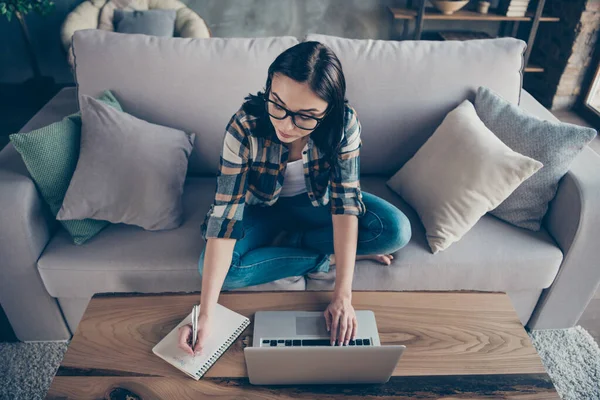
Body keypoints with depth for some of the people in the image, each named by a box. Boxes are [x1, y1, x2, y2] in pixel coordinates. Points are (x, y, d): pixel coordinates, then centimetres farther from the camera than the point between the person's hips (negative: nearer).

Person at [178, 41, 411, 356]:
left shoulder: (344, 124, -27)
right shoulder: (244, 128, -31)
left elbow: (345, 202, -27)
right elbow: (226, 216, -32)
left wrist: (343, 295, -33)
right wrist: (206, 314, -37)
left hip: (316, 203, 1)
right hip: (262, 210, 0)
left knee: (397, 231, -22)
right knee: (217, 267, -29)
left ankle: (288, 242, -8)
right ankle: (329, 257, -12)